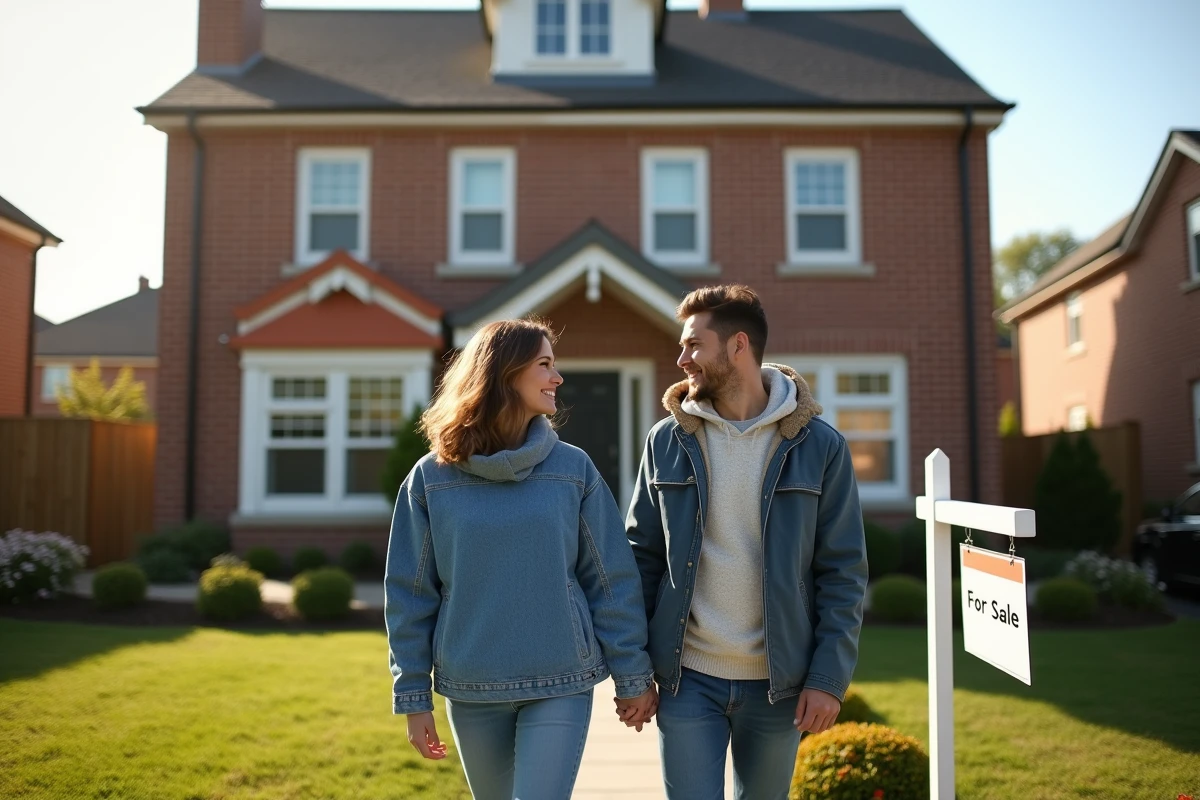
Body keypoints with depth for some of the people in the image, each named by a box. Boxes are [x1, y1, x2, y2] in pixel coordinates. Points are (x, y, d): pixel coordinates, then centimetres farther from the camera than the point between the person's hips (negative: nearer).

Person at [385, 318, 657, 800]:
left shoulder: (573, 470, -3)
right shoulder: (431, 478, -4)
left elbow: (613, 581, 0)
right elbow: (410, 594, 1)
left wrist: (632, 675, 1)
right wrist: (413, 695, 1)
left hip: (561, 687, -1)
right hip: (470, 692, 1)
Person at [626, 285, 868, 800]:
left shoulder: (819, 446, -5)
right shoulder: (667, 441, -1)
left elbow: (843, 572, -3)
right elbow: (642, 555, 2)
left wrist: (830, 677, -9)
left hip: (778, 681, 0)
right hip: (686, 679, 0)